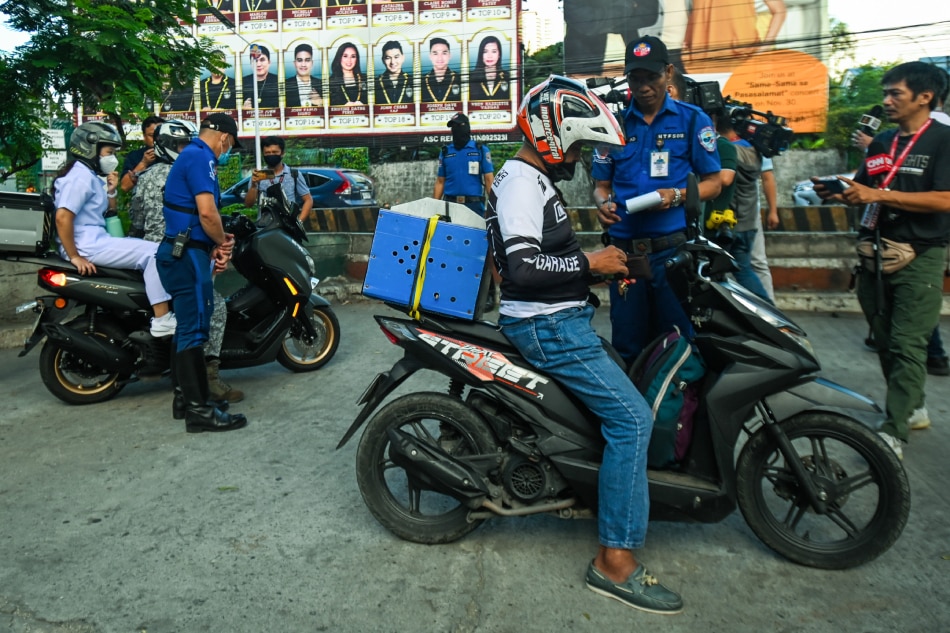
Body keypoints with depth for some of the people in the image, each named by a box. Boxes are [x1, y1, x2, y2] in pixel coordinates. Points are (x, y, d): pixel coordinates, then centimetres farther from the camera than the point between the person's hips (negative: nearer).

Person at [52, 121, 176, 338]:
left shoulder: (91, 176, 18)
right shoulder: (81, 176, -14)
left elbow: (110, 212, 24)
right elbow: (63, 217, -24)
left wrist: (111, 192, 6)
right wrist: (75, 257, -22)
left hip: (96, 240, 11)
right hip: (88, 245, -11)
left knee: (147, 251, 15)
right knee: (153, 253, -17)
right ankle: (162, 320, -19)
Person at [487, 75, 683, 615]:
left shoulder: (535, 179, 19)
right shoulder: (522, 181, -15)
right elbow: (523, 266, -27)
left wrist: (602, 264, 12)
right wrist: (591, 263, -18)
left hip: (561, 320, 11)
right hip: (548, 327, -11)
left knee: (628, 385, 22)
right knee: (632, 417, -15)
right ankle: (616, 560, -9)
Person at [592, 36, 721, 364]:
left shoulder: (692, 119, 4)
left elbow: (712, 183, 4)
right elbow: (601, 184, 14)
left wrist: (676, 196, -15)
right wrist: (604, 204, -9)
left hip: (674, 247, -2)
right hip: (624, 249, 2)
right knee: (627, 346, 8)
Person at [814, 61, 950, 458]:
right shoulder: (882, 141, 14)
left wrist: (879, 194, -22)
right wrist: (837, 193, -4)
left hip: (918, 258, -7)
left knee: (907, 346, -8)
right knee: (884, 341, 12)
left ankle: (894, 432, -7)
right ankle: (911, 408, 28)